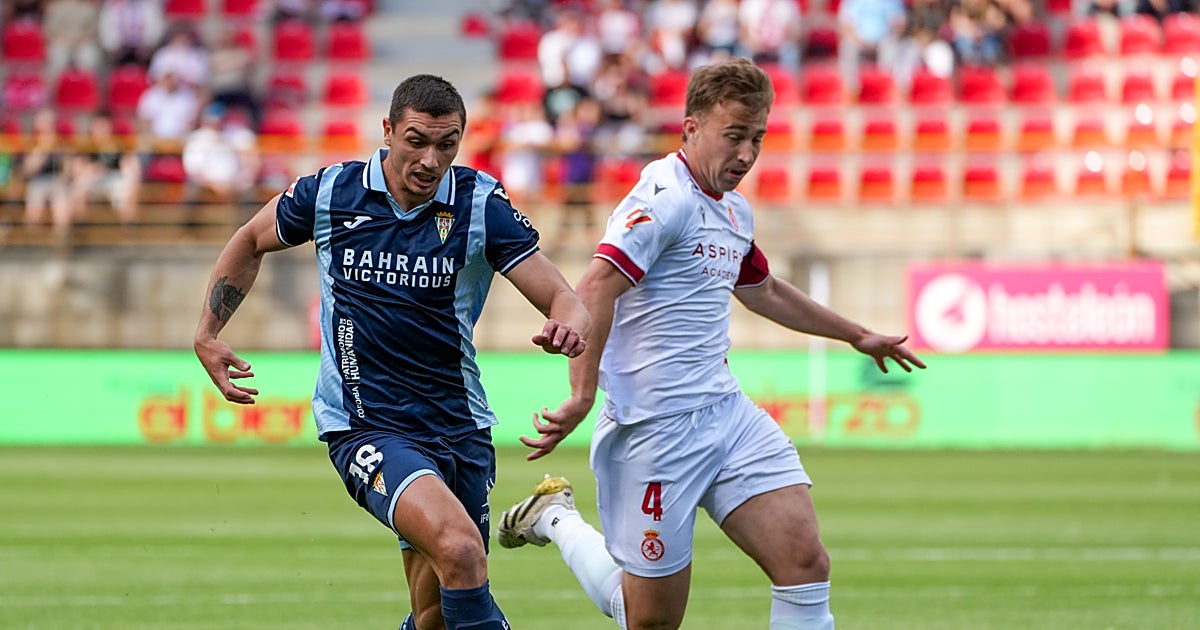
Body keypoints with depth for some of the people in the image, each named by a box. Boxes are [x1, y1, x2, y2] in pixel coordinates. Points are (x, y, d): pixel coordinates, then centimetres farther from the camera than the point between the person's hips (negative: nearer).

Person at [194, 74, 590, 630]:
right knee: (459, 548, -30)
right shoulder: (330, 194, -4)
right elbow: (251, 241, 16)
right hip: (366, 430, -3)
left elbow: (564, 300, -10)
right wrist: (207, 333, 10)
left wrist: (568, 328, -33)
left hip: (460, 427, 3)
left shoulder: (480, 204, -5)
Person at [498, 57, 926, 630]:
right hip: (654, 427, -8)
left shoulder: (734, 210, 15)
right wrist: (583, 398, -30)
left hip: (726, 411, 8)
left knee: (805, 561, -9)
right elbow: (593, 292, -24)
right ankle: (557, 519, 25)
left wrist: (857, 336, 45)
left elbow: (763, 290, 36)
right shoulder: (664, 199, -14)